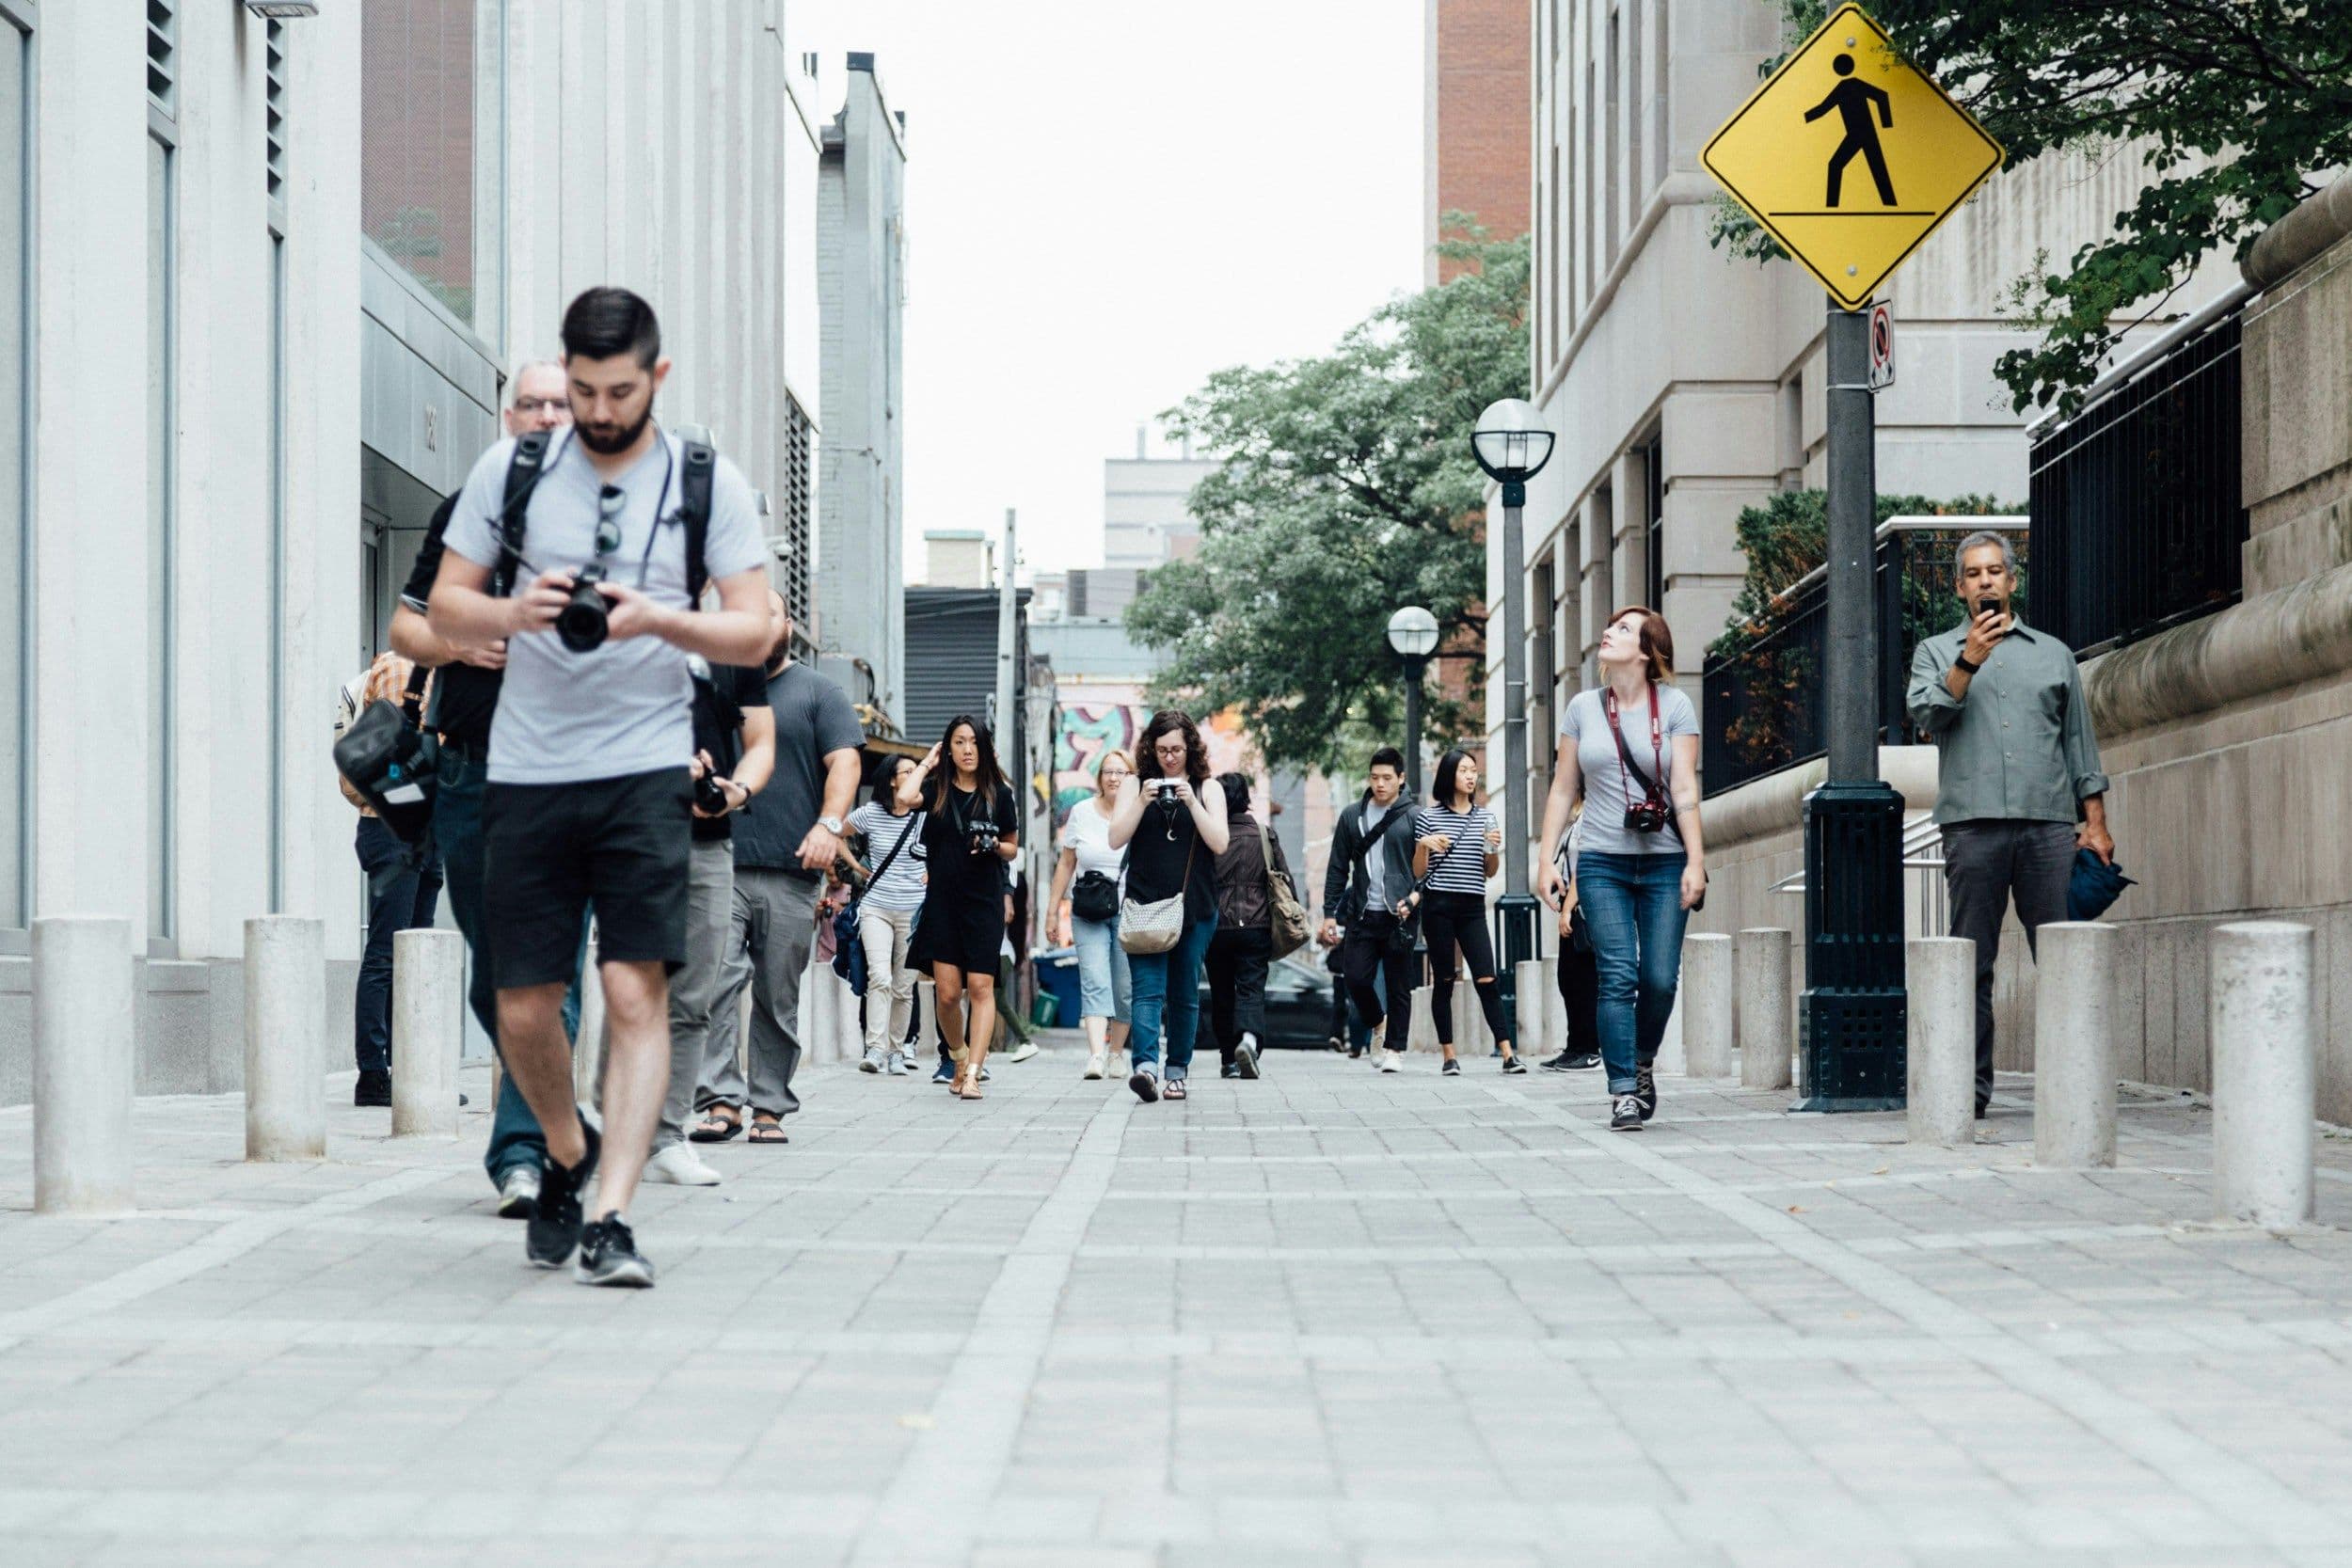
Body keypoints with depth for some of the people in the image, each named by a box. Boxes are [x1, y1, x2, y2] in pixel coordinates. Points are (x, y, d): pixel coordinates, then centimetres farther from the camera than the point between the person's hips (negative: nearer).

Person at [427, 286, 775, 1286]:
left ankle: (612, 1220, -13)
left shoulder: (708, 483, 4)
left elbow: (754, 633, 0)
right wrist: (516, 611, -12)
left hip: (645, 770, -2)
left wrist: (657, 618, -18)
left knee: (636, 990, -13)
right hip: (526, 772, 2)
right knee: (523, 1009, 4)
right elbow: (444, 609, 9)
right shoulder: (510, 471, 7)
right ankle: (568, 1154, 32)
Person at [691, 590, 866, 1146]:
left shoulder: (818, 693, 11)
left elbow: (844, 762, 1)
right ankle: (720, 1100, -18)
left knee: (779, 997, 2)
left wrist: (829, 824, -15)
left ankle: (769, 1108, 8)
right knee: (715, 980, -15)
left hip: (790, 872, -1)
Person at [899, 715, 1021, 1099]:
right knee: (948, 993, 0)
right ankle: (960, 1059, 24)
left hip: (984, 901, -1)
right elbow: (905, 795, -19)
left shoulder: (1000, 793, 4)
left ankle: (973, 1074, -13)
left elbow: (1013, 850, 13)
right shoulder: (937, 789, 4)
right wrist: (927, 763, -3)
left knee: (980, 988, -10)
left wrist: (995, 846, -10)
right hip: (942, 899, 1)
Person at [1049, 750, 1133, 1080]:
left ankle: (1115, 1053, 19)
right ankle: (1096, 1055, -24)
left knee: (1124, 988, 3)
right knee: (1095, 983, -13)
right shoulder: (1081, 812, 7)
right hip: (1089, 914, 1)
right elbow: (1066, 864, 14)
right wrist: (1054, 910, 12)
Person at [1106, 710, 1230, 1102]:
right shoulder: (1137, 785, 8)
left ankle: (1178, 1071, 18)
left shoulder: (1207, 789, 7)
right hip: (1144, 906, -1)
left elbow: (1219, 843, -3)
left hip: (1195, 909, 1)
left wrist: (1191, 802, -13)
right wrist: (1142, 802, -12)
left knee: (1184, 994, 7)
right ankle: (1145, 1066, -28)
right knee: (1147, 990, -15)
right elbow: (1116, 839, 0)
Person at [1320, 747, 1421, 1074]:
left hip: (1399, 916, -2)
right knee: (1356, 977, -4)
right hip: (1362, 913, 2)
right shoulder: (1351, 817, 10)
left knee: (1398, 987, 1)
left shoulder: (1413, 819, 2)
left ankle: (1394, 1049, 11)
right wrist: (1330, 913, 6)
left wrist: (1412, 900, -13)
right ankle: (1377, 1024, 24)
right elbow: (1337, 869, 11)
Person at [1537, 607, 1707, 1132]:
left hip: (1664, 861, -1)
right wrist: (1547, 860, 4)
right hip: (1602, 861, 1)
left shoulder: (1673, 706, 2)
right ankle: (1624, 1092, -6)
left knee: (1660, 979, -3)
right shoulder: (1583, 708, 8)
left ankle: (1643, 1062, 24)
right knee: (1617, 977, -8)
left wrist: (1695, 861, -11)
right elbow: (1563, 789, 11)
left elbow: (1685, 790, -3)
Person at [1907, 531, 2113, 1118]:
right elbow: (1926, 714, -2)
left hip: (2050, 826, 1)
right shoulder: (1936, 651, 16)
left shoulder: (2053, 653, 19)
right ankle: (1970, 1086, 2)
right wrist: (1968, 662, -13)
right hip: (1973, 825, -1)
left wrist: (2096, 822, 9)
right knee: (1972, 963, -1)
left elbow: (2080, 742, 18)